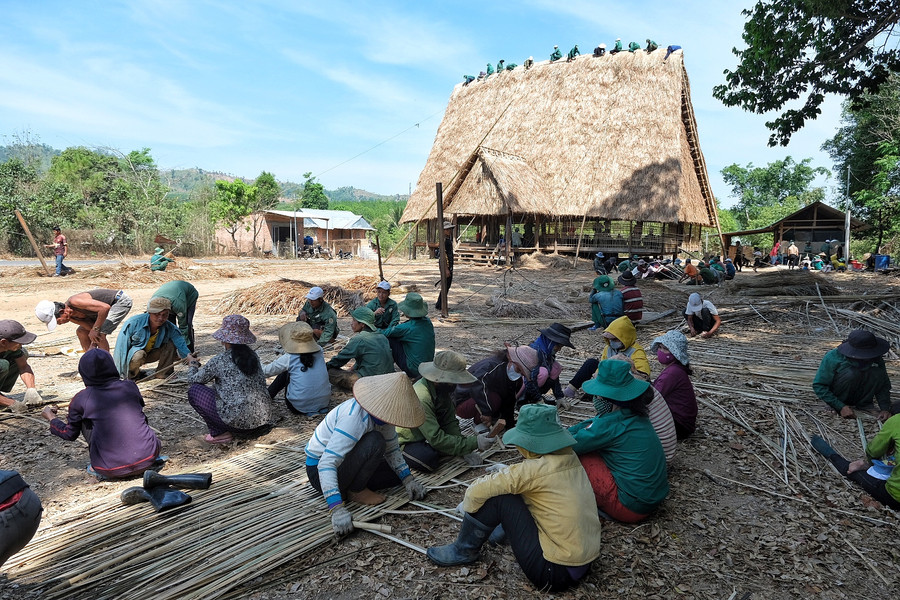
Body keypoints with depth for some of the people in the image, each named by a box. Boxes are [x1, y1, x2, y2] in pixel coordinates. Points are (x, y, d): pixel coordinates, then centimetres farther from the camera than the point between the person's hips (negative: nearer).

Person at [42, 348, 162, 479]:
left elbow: (70, 434, 19)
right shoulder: (130, 386, 6)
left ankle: (100, 469, 14)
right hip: (147, 459, 2)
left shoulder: (81, 399, 2)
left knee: (84, 421, 19)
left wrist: (51, 418, 39)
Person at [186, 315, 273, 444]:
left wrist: (193, 365, 32)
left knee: (194, 391, 9)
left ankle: (219, 433, 3)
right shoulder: (252, 355, 8)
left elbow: (193, 380, 8)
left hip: (239, 422, -6)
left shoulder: (219, 361, -7)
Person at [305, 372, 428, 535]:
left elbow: (392, 449, 4)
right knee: (375, 442, -29)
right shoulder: (355, 418, -35)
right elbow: (326, 464, -40)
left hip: (342, 462, 8)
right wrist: (337, 509, -46)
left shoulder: (382, 413, -9)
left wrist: (408, 480, -7)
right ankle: (355, 491, -12)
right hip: (318, 470, -8)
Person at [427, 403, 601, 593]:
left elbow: (478, 490, -18)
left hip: (554, 574, -8)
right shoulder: (570, 458, 0)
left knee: (498, 496, -8)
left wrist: (466, 505, 1)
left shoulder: (536, 469, -21)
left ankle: (464, 551, 11)